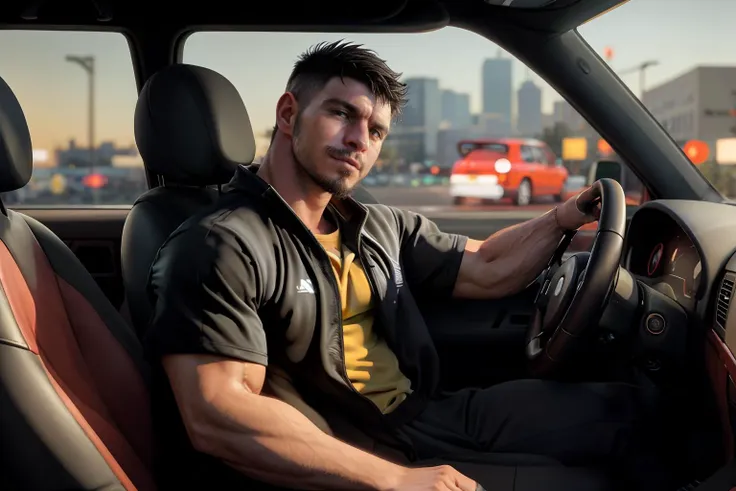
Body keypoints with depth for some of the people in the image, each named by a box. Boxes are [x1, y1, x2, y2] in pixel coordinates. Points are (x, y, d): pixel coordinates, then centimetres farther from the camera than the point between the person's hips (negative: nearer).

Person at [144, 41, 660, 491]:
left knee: (616, 405, 5)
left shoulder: (382, 229, 13)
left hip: (422, 421, 8)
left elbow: (486, 271, 24)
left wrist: (561, 218, 5)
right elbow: (217, 420, -24)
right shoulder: (218, 246, -14)